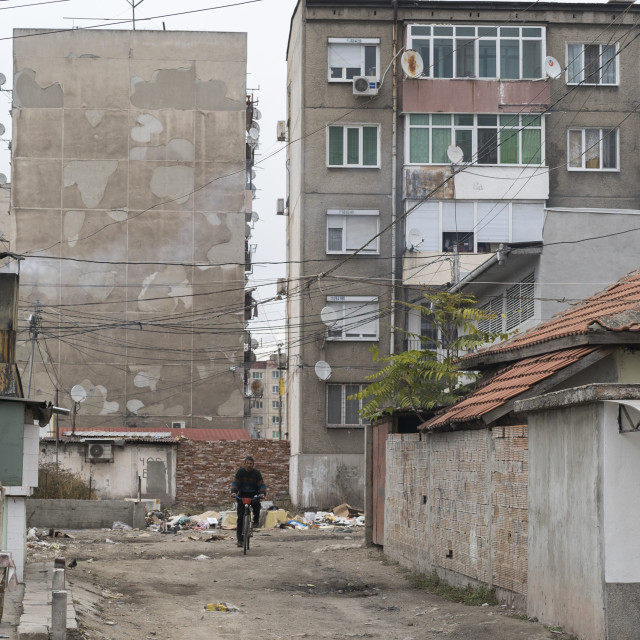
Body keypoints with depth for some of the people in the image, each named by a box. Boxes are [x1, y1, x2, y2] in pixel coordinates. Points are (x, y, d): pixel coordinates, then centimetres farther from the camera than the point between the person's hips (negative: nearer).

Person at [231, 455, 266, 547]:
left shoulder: (257, 473, -6)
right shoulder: (240, 471, -6)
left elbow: (262, 484, -11)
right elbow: (235, 482, -11)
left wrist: (262, 493, -30)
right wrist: (233, 492, -30)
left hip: (253, 494, 0)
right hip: (242, 494, 0)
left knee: (256, 503, -35)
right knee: (240, 517, -7)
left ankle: (256, 520, -6)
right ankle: (239, 539, -3)